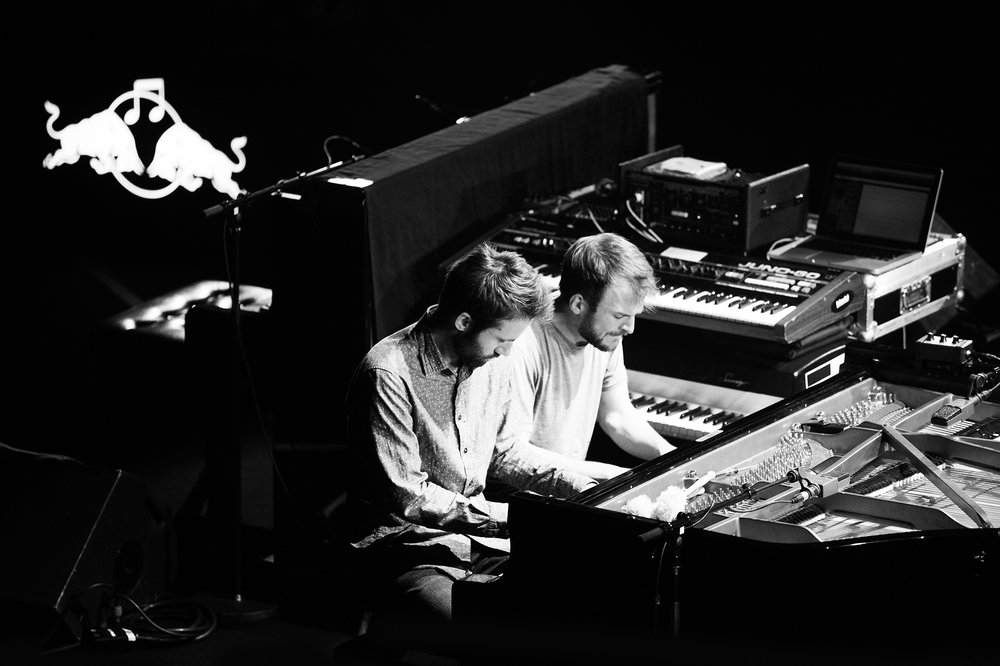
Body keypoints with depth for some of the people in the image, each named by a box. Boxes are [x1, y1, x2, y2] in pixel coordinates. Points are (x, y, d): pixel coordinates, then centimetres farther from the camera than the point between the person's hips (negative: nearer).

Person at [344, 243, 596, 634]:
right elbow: (408, 496, -19)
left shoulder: (490, 360, 6)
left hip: (480, 536, 7)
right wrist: (507, 516, -18)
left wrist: (582, 489, 4)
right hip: (412, 551, -7)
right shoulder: (388, 375, -18)